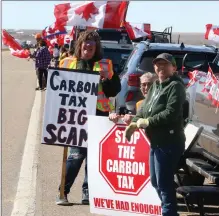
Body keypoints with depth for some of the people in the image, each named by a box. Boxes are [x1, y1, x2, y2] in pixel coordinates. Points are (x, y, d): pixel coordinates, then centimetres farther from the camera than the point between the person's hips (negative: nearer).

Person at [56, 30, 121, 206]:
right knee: (77, 153, -6)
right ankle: (63, 191, 3)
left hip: (98, 114, 1)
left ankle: (88, 192, 11)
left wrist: (106, 78, -12)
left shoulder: (105, 65, 8)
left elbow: (115, 90, 4)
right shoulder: (69, 63, 11)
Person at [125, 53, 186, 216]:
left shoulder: (176, 86, -11)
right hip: (156, 141, 10)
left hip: (169, 142, -10)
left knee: (164, 184, -7)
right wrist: (135, 123, 3)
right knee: (155, 182, 17)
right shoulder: (155, 86, 19)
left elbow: (171, 113, -22)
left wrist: (147, 122, -16)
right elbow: (145, 108, 20)